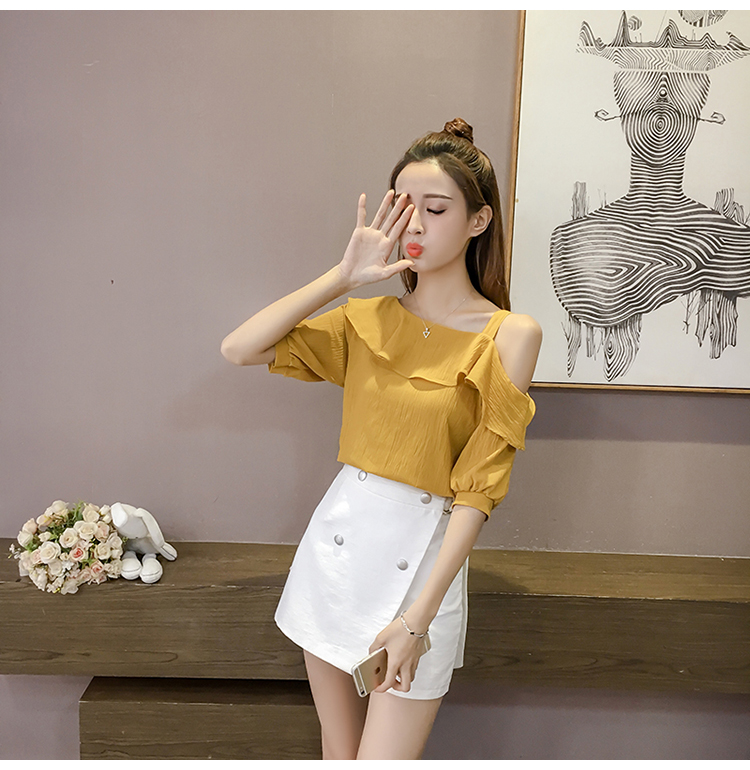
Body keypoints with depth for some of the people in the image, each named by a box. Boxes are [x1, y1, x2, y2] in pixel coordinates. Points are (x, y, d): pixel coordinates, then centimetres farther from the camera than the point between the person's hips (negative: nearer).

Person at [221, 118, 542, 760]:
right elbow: (239, 349, -5)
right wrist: (344, 275, -9)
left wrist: (418, 616, -16)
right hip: (336, 541, 4)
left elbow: (478, 490, -12)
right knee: (337, 755, 18)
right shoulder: (369, 319, 4)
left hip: (423, 556, -4)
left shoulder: (509, 335, -8)